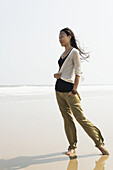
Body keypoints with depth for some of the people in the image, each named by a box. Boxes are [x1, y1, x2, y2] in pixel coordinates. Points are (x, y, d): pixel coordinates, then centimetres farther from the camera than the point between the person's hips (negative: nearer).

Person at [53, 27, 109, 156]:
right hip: (59, 89, 8)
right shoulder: (63, 53, 16)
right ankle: (72, 146, 13)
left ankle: (99, 143, 4)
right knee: (67, 118, 7)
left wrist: (74, 90, -19)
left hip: (68, 89, -8)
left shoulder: (74, 52, -8)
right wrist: (56, 75, 1)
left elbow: (78, 72, -13)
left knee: (81, 118, -8)